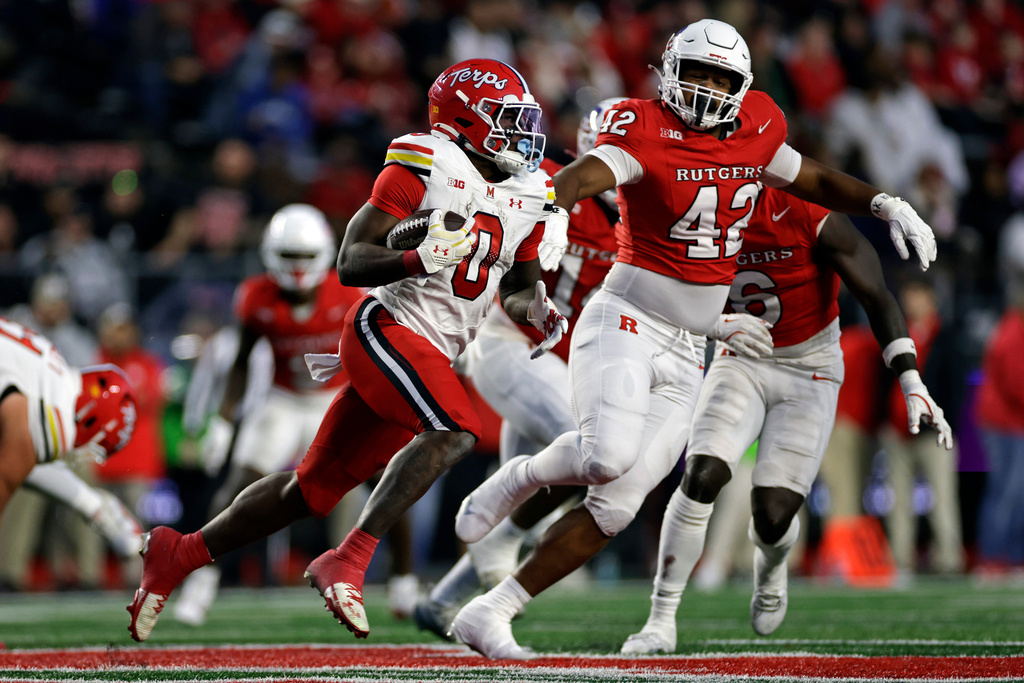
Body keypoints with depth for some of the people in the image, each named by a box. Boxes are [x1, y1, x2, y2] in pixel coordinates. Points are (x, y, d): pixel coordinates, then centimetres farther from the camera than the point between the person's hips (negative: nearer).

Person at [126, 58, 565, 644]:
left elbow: (518, 287, 25)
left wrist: (536, 309, 3)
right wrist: (420, 259, -30)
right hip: (386, 328, -8)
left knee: (316, 486, 10)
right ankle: (347, 561, -32)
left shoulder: (525, 199, 12)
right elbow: (351, 265, -13)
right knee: (454, 430, -31)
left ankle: (181, 554, 24)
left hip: (431, 358, 8)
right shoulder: (424, 168, -10)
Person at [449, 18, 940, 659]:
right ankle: (522, 477, 1)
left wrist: (885, 203, 10)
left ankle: (491, 614, 4)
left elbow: (816, 181, 25)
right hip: (625, 324, -6)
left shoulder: (755, 131, 7)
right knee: (610, 455, -32)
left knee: (614, 507, -2)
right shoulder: (646, 132, -13)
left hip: (686, 355, 6)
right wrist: (554, 212, -53)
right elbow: (581, 176, -31)